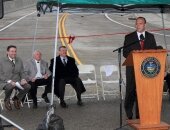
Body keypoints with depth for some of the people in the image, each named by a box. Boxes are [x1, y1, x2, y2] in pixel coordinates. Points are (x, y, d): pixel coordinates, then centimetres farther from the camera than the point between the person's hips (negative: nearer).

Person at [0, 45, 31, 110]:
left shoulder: (19, 60, 12)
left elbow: (22, 73, 16)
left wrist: (23, 79, -7)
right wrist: (9, 81, -20)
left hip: (17, 82, 4)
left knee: (28, 86, -24)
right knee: (10, 86, -39)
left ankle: (17, 98, 5)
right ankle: (7, 100, -3)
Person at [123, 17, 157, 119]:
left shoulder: (151, 37, 13)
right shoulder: (129, 37, 6)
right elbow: (125, 53, 2)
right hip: (132, 68, -1)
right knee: (131, 91, 0)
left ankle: (140, 115, 6)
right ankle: (129, 114, 11)